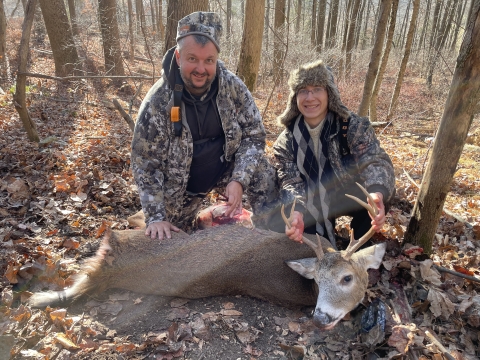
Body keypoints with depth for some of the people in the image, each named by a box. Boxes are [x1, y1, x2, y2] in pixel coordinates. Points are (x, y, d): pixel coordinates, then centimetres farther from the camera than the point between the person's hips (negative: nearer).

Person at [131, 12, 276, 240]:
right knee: (170, 241, 13)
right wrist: (155, 217, -23)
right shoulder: (157, 102, -24)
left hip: (227, 169, 1)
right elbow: (145, 164, -18)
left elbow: (254, 134, -12)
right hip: (180, 187, 0)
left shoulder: (232, 86, -18)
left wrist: (238, 180, -27)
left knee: (263, 174, -23)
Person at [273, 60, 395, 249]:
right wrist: (296, 211, -44)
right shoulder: (286, 141, -11)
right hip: (313, 206, 1)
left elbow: (374, 160, -31)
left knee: (377, 193, -31)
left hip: (349, 197, -1)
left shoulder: (354, 126, -17)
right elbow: (290, 182, -19)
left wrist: (377, 193, -55)